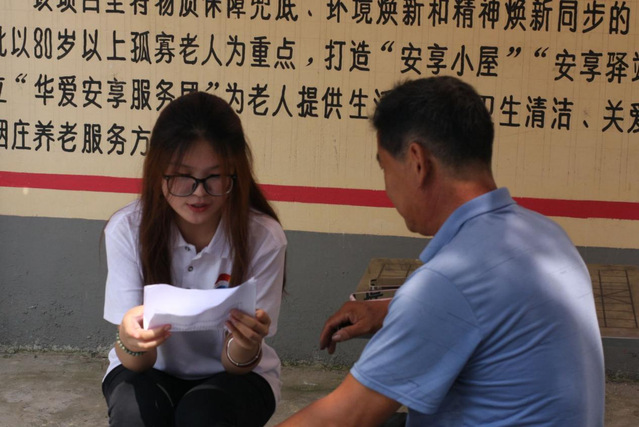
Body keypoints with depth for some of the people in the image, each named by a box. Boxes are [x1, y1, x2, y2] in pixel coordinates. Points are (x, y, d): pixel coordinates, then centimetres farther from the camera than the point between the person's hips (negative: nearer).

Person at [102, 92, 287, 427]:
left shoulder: (263, 238, -20)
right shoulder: (127, 229, -17)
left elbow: (236, 364, -16)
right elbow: (137, 362, -19)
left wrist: (246, 347, -40)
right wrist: (130, 339, -42)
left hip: (231, 375, -1)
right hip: (152, 372, 1)